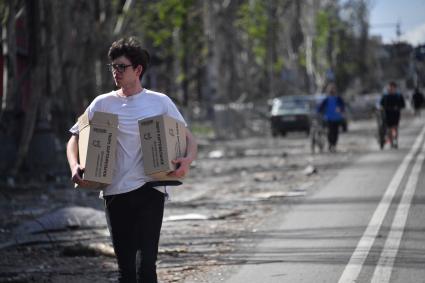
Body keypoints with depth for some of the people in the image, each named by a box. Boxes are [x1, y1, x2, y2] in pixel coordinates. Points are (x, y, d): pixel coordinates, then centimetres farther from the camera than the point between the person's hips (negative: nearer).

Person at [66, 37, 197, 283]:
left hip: (150, 189, -2)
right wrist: (75, 166, -10)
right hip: (115, 191, 2)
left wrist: (188, 161, -14)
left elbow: (189, 138, 8)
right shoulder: (103, 104, 8)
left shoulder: (160, 103, 5)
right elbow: (75, 138, 10)